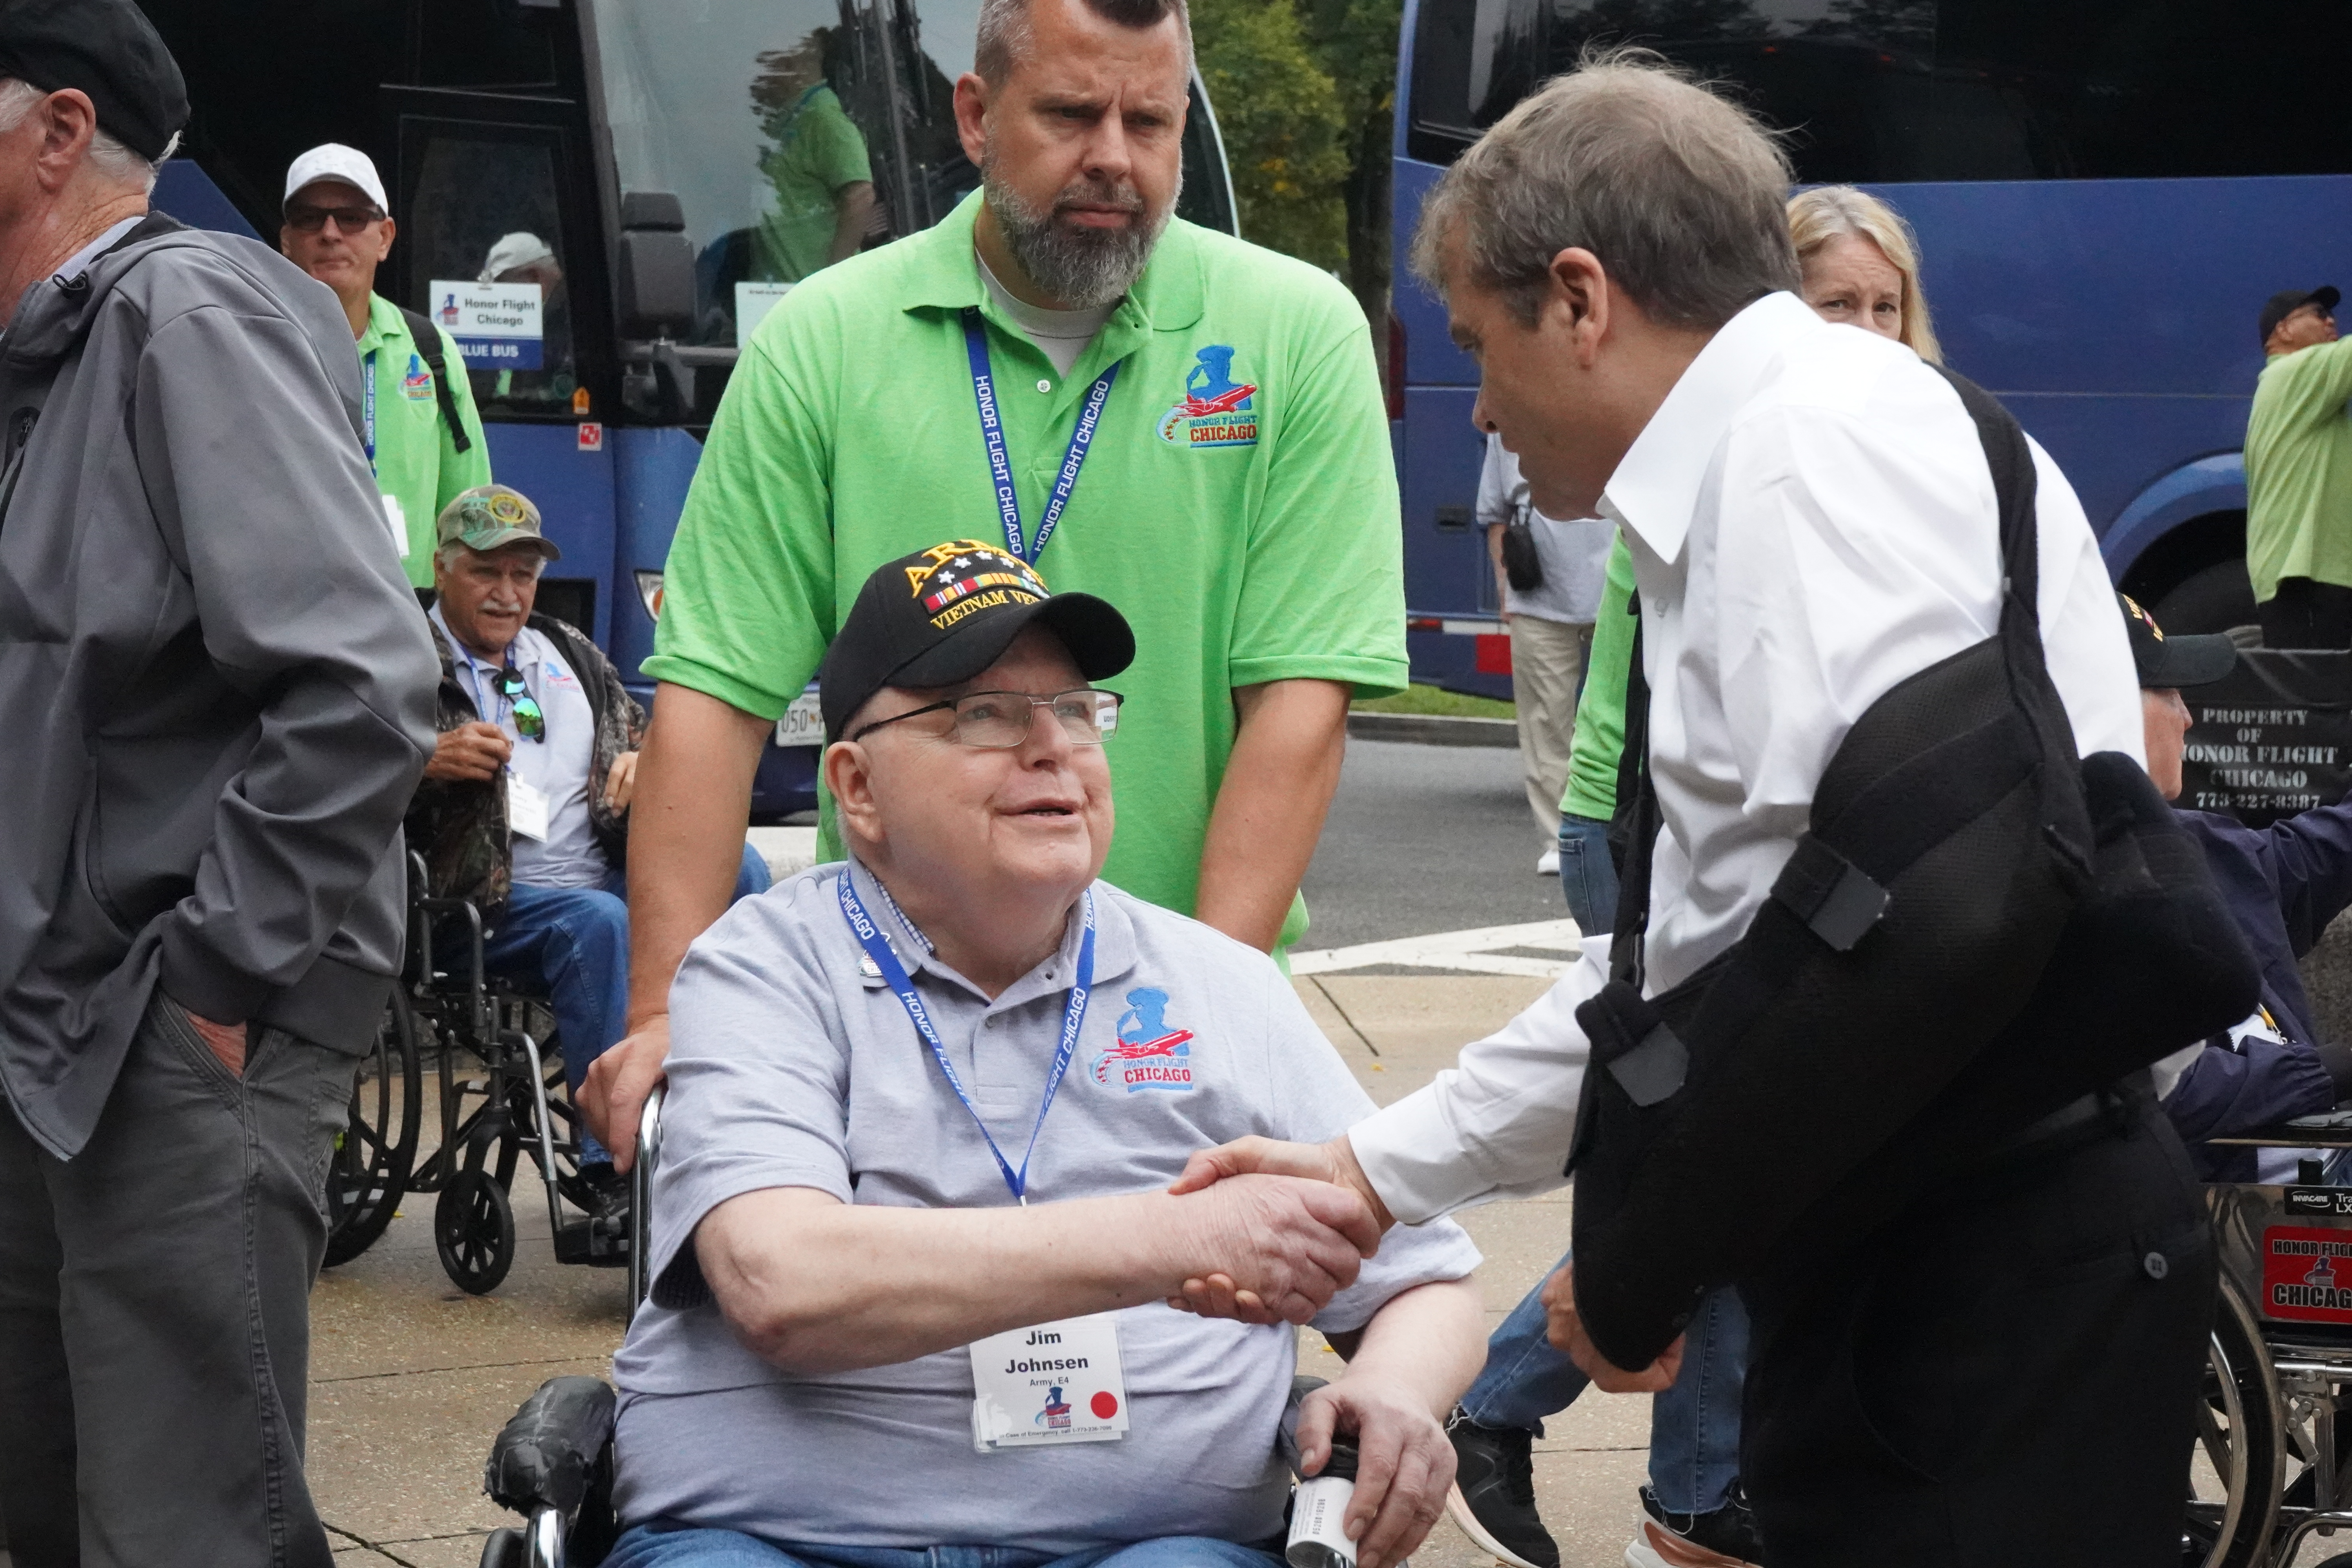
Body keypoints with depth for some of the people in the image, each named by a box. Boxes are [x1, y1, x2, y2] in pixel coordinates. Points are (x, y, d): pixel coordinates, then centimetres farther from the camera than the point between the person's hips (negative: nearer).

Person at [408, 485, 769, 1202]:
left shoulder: (572, 655, 25)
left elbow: (640, 733, 32)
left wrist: (646, 762, 7)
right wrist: (423, 762, -19)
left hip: (610, 871, 5)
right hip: (488, 901, -5)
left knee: (738, 867, -21)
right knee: (597, 921, -36)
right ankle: (617, 1164, -39)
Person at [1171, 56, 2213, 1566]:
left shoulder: (1815, 437, -12)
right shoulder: (1733, 489, 20)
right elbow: (1687, 957, 26)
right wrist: (1370, 1173, 23)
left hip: (2003, 1256, -10)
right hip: (1876, 1250, 10)